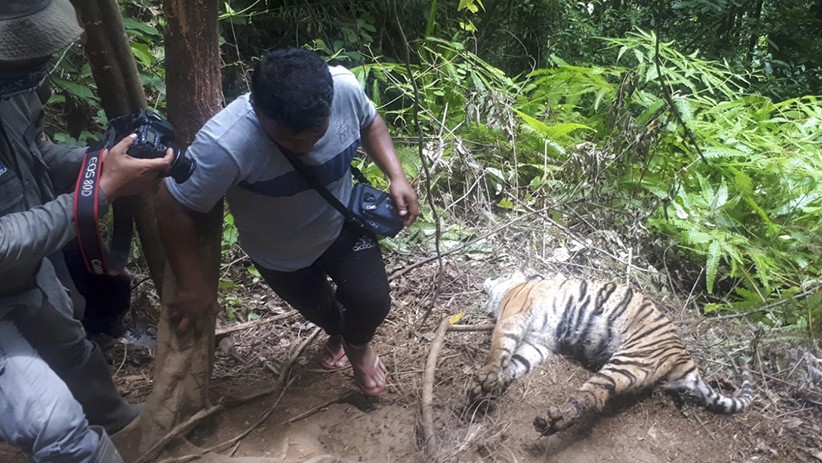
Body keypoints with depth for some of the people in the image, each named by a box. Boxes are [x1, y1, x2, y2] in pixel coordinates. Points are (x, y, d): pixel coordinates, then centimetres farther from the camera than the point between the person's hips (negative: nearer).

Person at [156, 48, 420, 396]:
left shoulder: (345, 87, -30)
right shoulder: (226, 144, -42)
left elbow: (369, 123, -6)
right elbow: (173, 208, -29)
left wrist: (397, 176, -18)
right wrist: (193, 287, -24)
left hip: (342, 224, 1)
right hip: (279, 254, -1)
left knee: (372, 303, -4)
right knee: (316, 308, 23)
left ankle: (358, 344, 35)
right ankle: (336, 333, 63)